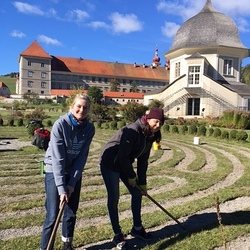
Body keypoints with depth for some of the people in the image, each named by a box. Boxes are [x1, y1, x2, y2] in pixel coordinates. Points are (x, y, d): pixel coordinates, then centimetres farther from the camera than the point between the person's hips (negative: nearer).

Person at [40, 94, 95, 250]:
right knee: (53, 215, -6)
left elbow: (82, 157, -9)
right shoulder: (60, 125, -22)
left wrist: (72, 183, -13)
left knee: (71, 212, 11)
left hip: (74, 172, 4)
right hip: (54, 171, -4)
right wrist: (61, 188, -27)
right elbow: (58, 159, -24)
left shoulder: (89, 128, -10)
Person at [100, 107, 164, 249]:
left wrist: (142, 183, 6)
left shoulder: (149, 136, -1)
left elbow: (143, 160, 5)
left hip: (125, 164, 9)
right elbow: (122, 156, -27)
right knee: (114, 199, -2)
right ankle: (118, 235, 15)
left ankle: (137, 228, 28)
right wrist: (131, 176, -14)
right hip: (110, 163, -9)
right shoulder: (133, 131, -27)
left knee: (137, 193, 11)